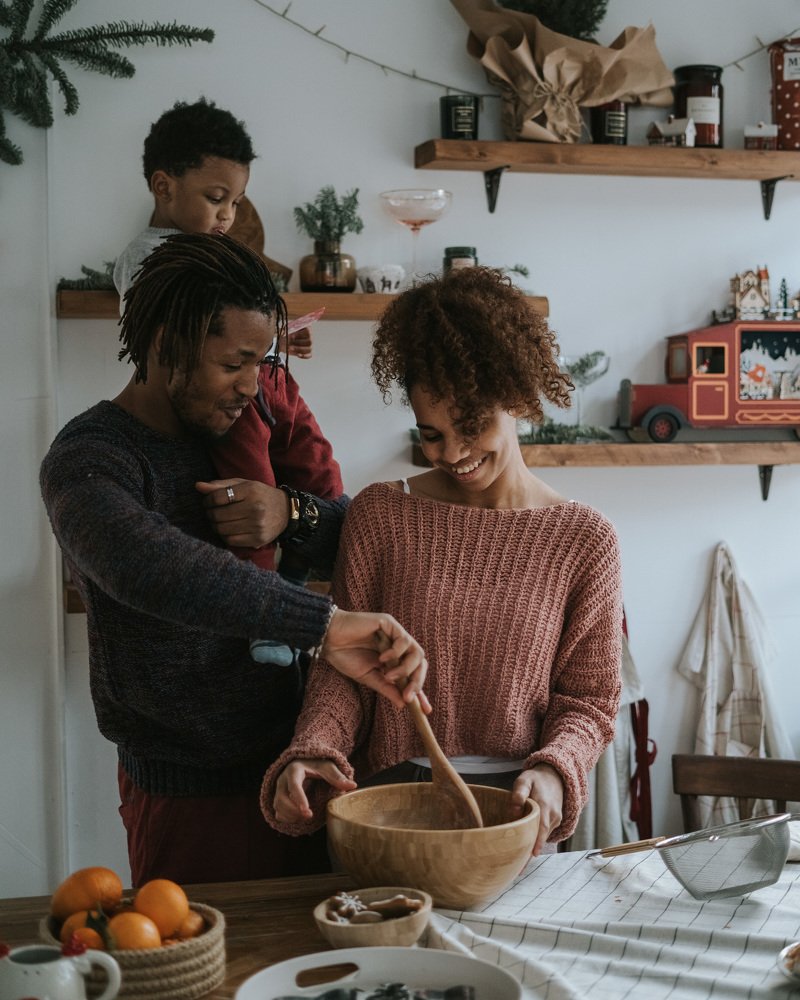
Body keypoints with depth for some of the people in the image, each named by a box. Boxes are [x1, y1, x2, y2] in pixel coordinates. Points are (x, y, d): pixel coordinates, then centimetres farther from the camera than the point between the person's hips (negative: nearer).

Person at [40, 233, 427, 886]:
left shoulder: (239, 429, 6)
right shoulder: (88, 460, -16)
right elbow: (146, 564, -38)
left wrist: (293, 513, -17)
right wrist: (323, 623, -45)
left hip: (291, 760, 6)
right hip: (192, 792, -6)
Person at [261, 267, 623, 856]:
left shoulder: (584, 539, 3)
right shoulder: (379, 515, 5)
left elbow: (589, 697, 6)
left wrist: (553, 770, -14)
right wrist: (311, 752, -15)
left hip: (513, 813, 0)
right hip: (385, 801, 0)